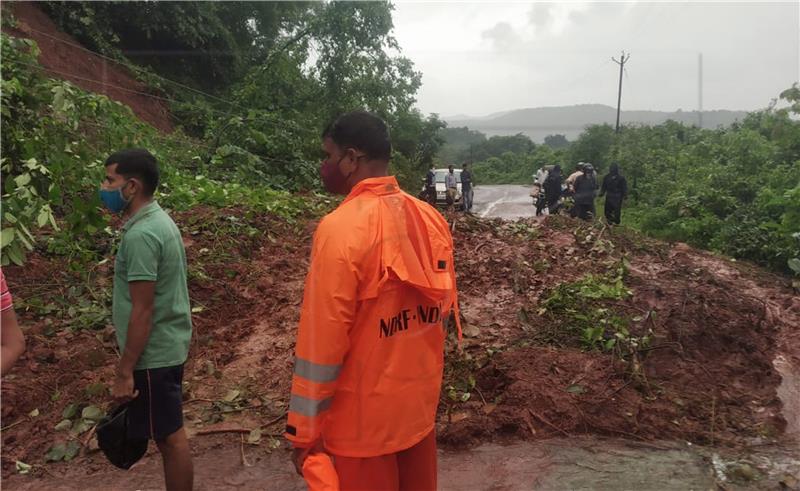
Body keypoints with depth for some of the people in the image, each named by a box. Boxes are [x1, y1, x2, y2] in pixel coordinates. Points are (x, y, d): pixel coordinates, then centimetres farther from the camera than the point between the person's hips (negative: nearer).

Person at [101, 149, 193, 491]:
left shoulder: (140, 235, -22)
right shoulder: (157, 220, 8)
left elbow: (143, 310, -23)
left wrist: (124, 371, -17)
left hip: (153, 354, -9)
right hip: (168, 347, 10)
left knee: (170, 437, 4)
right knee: (169, 434, 19)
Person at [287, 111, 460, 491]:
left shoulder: (341, 227, -21)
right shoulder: (431, 219, 0)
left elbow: (322, 340, -20)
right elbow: (442, 315, 8)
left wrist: (304, 432, -11)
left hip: (362, 417, -6)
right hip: (420, 405, 7)